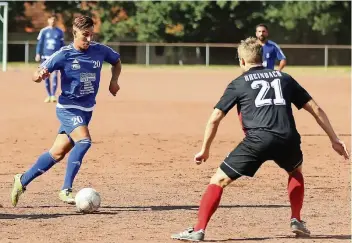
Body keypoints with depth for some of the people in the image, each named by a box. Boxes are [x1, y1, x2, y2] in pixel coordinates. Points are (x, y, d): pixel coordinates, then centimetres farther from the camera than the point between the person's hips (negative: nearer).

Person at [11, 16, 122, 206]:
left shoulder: (100, 51, -1)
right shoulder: (64, 55, -13)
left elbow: (117, 61, 20)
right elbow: (36, 75, -12)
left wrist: (114, 80, 4)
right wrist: (40, 75, -36)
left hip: (86, 110, 5)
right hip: (68, 108, -5)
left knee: (58, 153, 7)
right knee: (84, 141, -28)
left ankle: (23, 180, 23)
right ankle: (66, 190, -21)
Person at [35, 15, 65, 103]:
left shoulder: (59, 32, 6)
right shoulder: (44, 31, 5)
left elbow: (62, 45, 12)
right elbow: (40, 43, 4)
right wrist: (38, 54, -6)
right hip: (45, 56, 1)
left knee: (54, 75, -12)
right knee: (46, 76, 4)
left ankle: (53, 95, -13)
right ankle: (49, 95, 14)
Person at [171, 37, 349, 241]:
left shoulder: (239, 83, 17)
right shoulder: (284, 78, 24)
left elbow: (215, 119, 12)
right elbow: (315, 109, 22)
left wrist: (205, 150, 23)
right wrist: (334, 140, 26)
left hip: (258, 139, -3)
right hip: (288, 139, 3)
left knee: (219, 180, 6)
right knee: (296, 170, 36)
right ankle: (297, 221, 27)